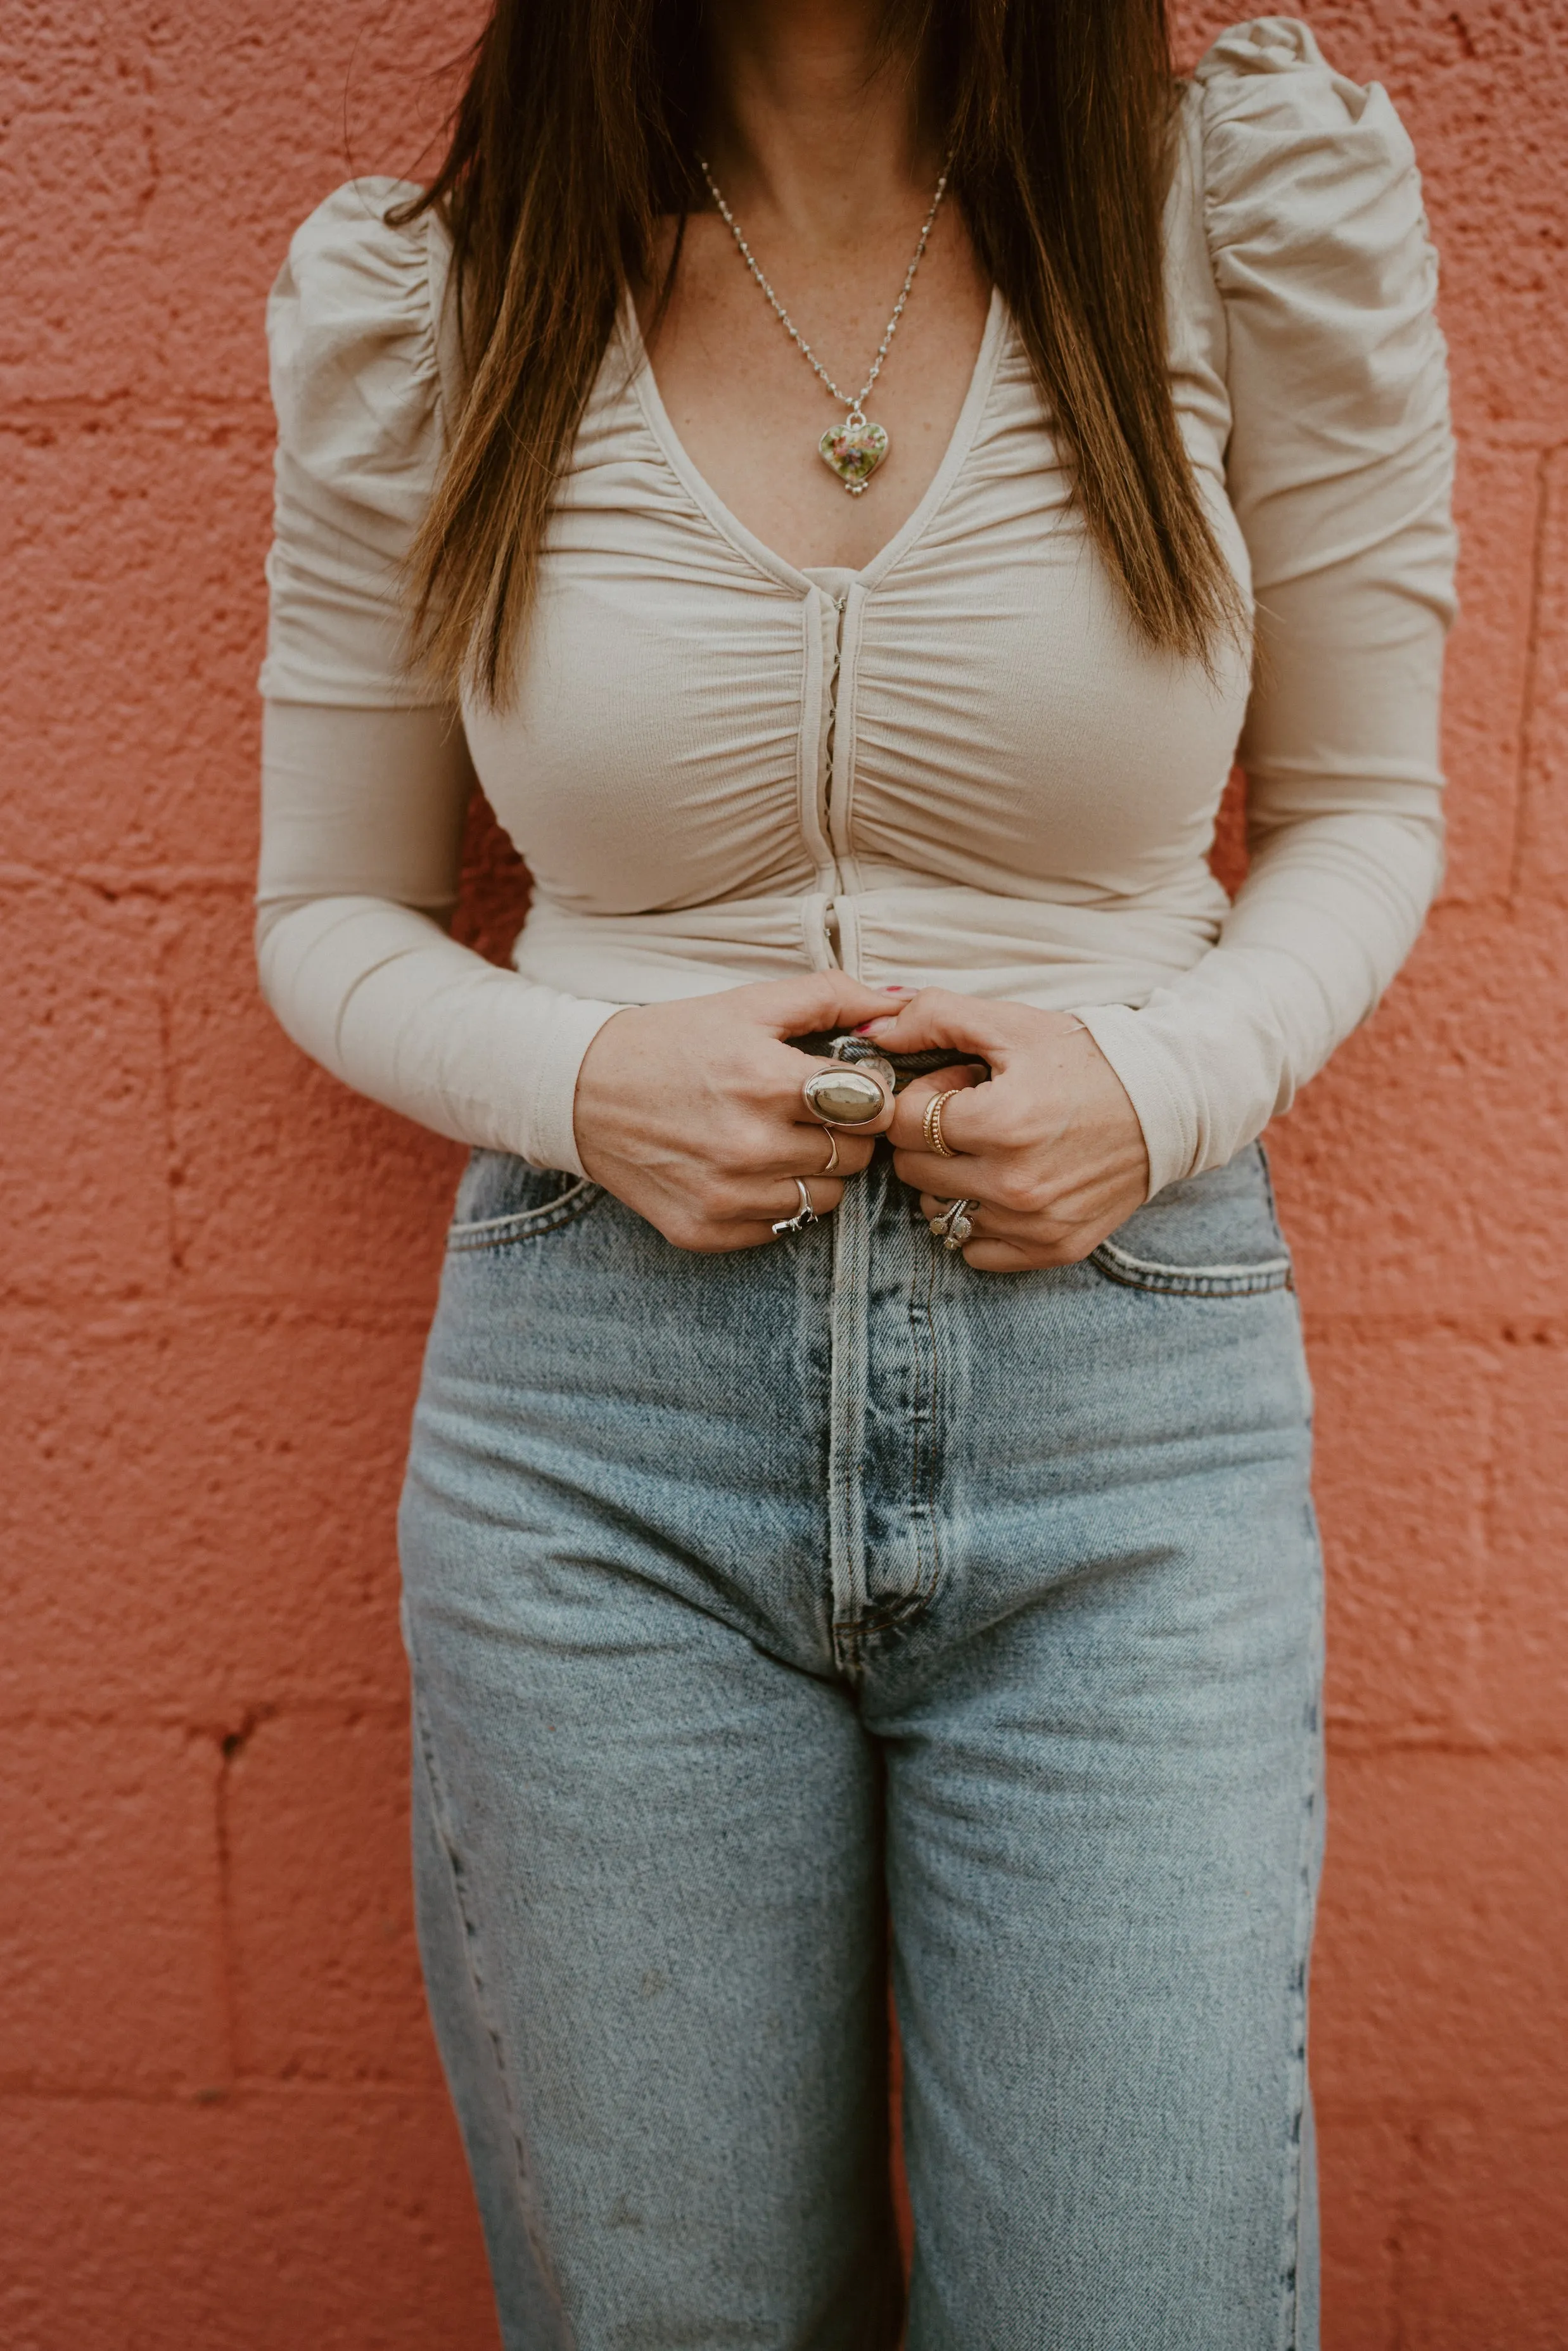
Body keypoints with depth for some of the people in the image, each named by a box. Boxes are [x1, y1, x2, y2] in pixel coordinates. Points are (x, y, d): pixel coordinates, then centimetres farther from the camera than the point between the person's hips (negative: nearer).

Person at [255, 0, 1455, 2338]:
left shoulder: (1267, 189, 0)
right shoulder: (413, 297, 1)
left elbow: (1361, 807, 9)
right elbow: (335, 915, 10)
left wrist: (1167, 1081, -11)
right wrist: (581, 1078, -11)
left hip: (1132, 1407, 0)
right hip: (598, 1426, 1)